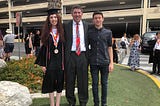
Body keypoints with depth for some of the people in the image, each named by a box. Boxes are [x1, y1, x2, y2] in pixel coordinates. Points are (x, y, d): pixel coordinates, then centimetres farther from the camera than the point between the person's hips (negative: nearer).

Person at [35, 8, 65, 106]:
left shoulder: (62, 31, 3)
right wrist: (42, 64, -4)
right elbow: (43, 48, 1)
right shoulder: (46, 32, 3)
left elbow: (65, 47, 3)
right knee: (50, 83, 7)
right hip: (50, 61, 0)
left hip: (60, 60, 1)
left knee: (59, 83, 7)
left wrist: (65, 62, -3)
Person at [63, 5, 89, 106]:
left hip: (83, 55, 1)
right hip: (70, 55, 0)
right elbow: (64, 42, 2)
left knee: (83, 80, 8)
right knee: (70, 80, 8)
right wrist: (64, 55, -5)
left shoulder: (87, 26, 7)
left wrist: (88, 56, 3)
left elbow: (89, 42, 9)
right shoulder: (66, 25, 3)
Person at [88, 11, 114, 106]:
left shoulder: (108, 32, 4)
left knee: (104, 83, 8)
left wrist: (111, 62, 0)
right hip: (93, 62, 0)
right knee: (95, 83, 8)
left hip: (105, 62, 0)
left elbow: (109, 48, 5)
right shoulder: (89, 32, 4)